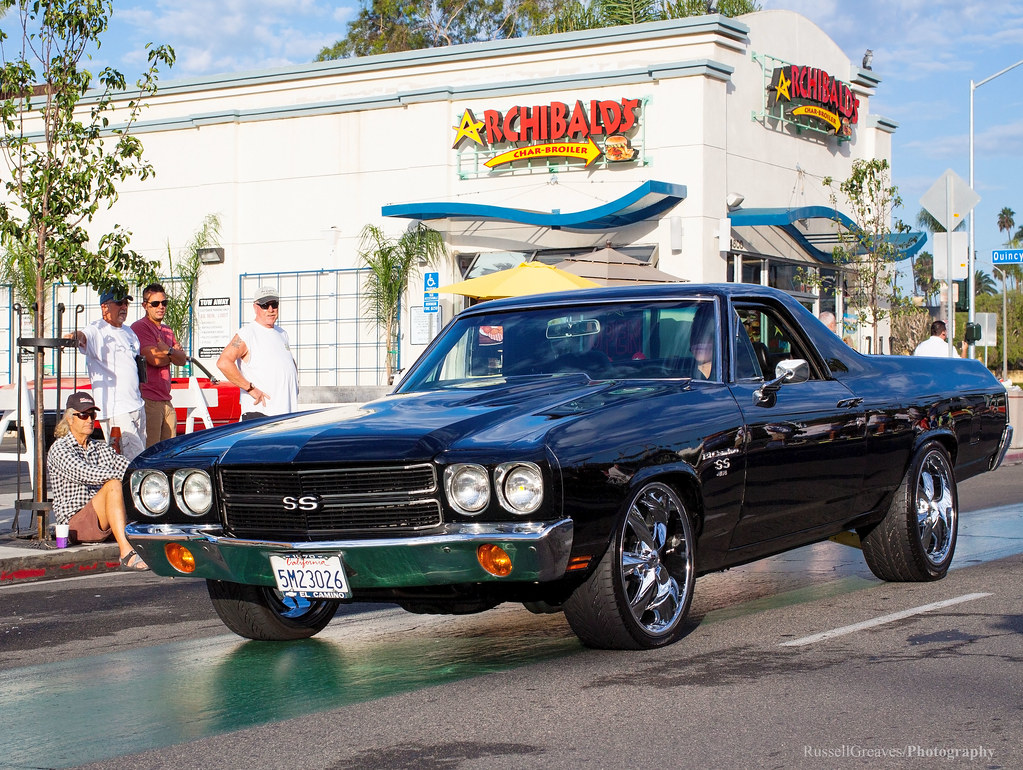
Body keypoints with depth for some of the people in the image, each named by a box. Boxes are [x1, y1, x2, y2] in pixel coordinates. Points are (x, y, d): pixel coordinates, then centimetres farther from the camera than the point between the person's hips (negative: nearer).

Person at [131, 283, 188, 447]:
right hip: (148, 400, -9)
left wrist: (169, 351, -9)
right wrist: (174, 353, 3)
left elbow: (182, 360, 13)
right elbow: (154, 359, -16)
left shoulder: (167, 330, 21)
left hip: (166, 400, 9)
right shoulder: (139, 327, -6)